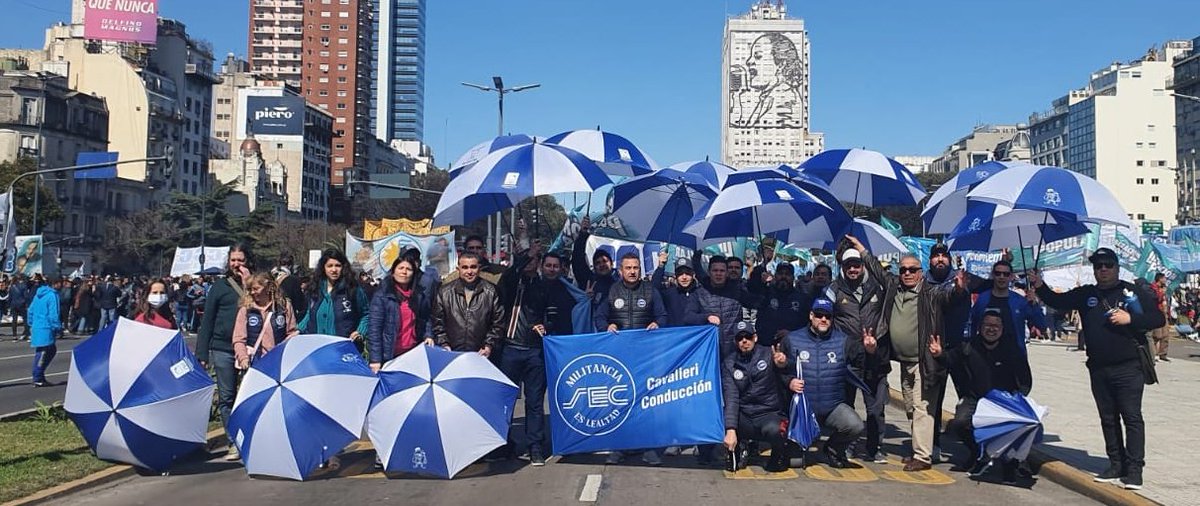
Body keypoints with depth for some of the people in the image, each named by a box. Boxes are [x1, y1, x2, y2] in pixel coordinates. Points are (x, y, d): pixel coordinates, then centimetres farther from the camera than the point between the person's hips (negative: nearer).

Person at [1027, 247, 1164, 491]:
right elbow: (1058, 302, 6)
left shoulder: (1135, 293, 1)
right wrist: (1040, 287, -11)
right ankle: (1116, 466, 19)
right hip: (1099, 369, 4)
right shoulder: (1086, 294, 12)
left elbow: (1158, 319, -1)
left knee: (1132, 417, -5)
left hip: (1129, 367, -4)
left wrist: (1130, 319, -15)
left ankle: (1134, 470, -2)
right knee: (1108, 419, 10)